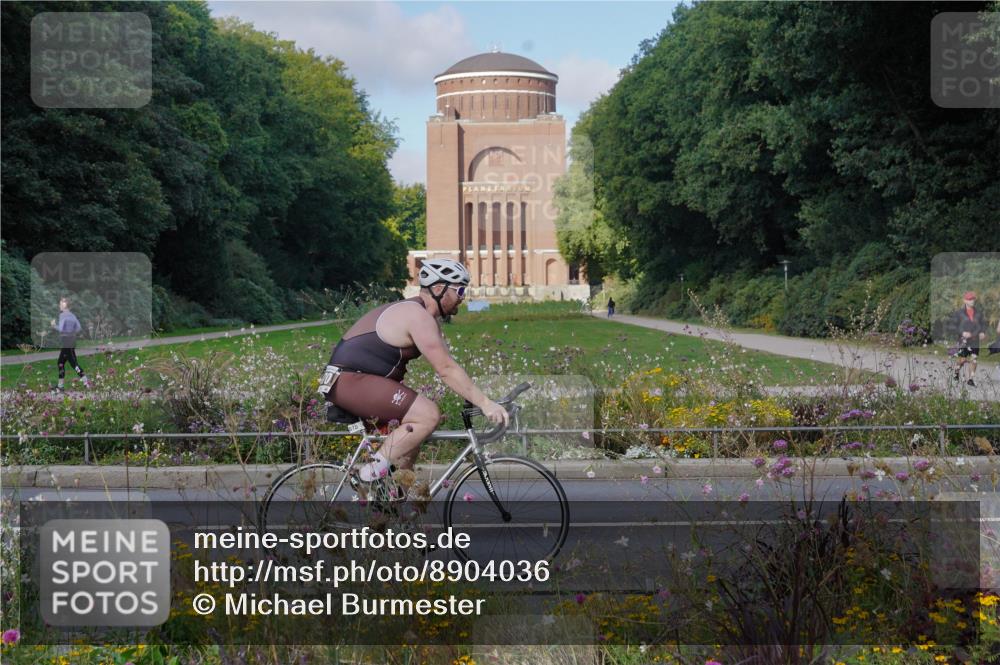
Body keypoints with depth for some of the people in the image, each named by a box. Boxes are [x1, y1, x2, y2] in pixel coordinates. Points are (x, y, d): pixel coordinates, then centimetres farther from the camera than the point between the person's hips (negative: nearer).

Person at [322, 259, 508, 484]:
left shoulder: (421, 315, 16)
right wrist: (485, 403, -20)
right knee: (428, 415, -20)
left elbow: (446, 363, 16)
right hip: (351, 380, -11)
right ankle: (374, 472, -14)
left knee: (411, 439, 15)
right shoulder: (419, 317, -17)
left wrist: (476, 398, 9)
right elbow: (447, 370, -21)